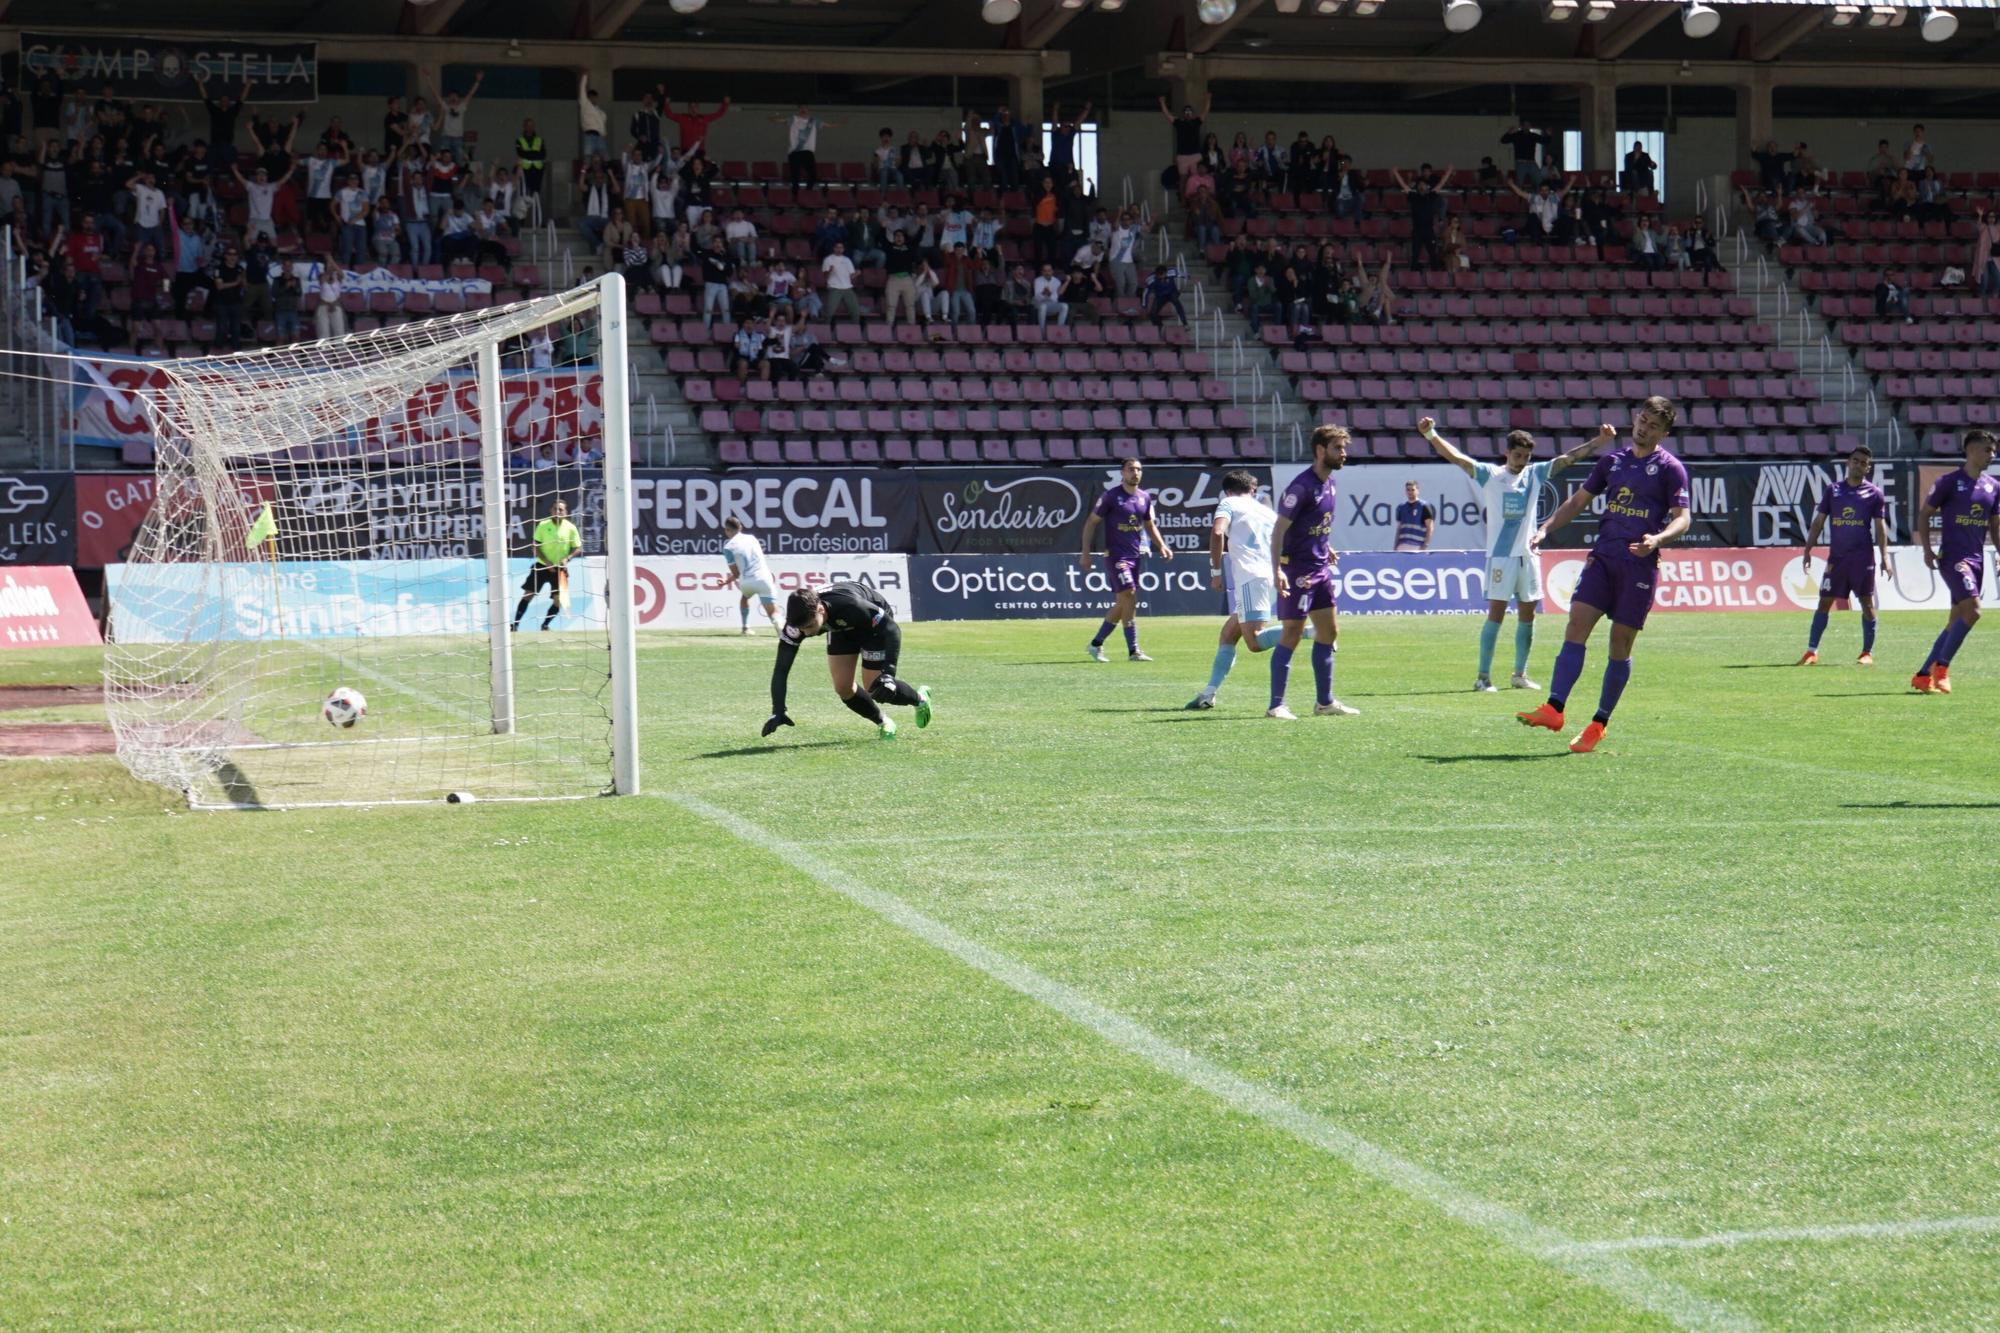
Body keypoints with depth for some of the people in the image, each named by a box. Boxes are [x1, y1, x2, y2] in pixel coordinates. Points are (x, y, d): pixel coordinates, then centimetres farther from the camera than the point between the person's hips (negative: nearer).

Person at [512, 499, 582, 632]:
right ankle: (515, 624, 0)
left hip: (560, 569, 1)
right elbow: (536, 547, -3)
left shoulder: (571, 528, -4)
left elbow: (577, 548, 2)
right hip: (542, 566, -1)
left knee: (558, 600, -5)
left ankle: (545, 625, 14)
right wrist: (547, 562, -15)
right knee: (527, 595, -6)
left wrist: (567, 558, -16)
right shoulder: (543, 525, -5)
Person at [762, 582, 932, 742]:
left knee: (874, 690, -9)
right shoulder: (799, 620, -33)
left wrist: (889, 672, -46)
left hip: (875, 623, -4)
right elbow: (781, 668, -31)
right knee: (843, 689, -7)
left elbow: (892, 629, -36)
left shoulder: (849, 605, -46)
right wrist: (778, 711, -41)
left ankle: (920, 698, 23)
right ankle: (884, 724, 20)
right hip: (841, 629, 4)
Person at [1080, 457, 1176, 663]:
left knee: (1122, 603, 9)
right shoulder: (1111, 496, -8)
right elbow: (1091, 523, -4)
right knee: (1129, 595, -16)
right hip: (1116, 555, -7)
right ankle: (1133, 651, -14)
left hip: (1135, 554, 7)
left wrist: (1161, 546, 6)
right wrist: (1085, 553, -9)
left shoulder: (1145, 497, 10)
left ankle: (1096, 644, 23)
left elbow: (1150, 525, 22)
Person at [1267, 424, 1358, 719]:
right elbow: (1279, 529, -20)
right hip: (1297, 570, -9)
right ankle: (1276, 705, -2)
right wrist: (1277, 570, -28)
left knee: (1328, 633, 12)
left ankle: (1325, 702, 20)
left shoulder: (1330, 484, 9)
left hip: (1320, 569, 9)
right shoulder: (1302, 486, -18)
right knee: (1291, 635, -7)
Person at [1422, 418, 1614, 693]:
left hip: (1528, 554, 5)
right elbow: (1455, 456, -11)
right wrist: (1431, 434, -24)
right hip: (1501, 555, -5)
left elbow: (1569, 457, 10)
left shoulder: (1535, 474, 9)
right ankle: (1483, 677, -5)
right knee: (1496, 614, -9)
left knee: (1527, 616, 8)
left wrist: (1599, 441, 2)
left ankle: (1520, 674, 19)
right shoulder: (1489, 475, -1)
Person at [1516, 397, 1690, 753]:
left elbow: (1682, 518, -6)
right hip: (1603, 556, 4)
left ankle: (1599, 724, 9)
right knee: (1576, 624, -11)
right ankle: (1554, 709, -18)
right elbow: (1579, 500, 21)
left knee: (1620, 643, 1)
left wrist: (1657, 539, -26)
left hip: (1640, 564, -4)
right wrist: (1546, 528, 9)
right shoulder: (1612, 460, 14)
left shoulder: (1670, 468, -1)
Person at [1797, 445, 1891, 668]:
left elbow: (1880, 526, 3)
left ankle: (1867, 653, 8)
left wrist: (1884, 556, -5)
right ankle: (1812, 651, 3)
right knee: (1824, 601, 0)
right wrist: (1808, 551, 4)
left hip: (1863, 557, -2)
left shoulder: (1874, 493, 3)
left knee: (1867, 603, -1)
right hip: (1836, 556, 2)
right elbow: (1819, 521, 10)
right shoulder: (1833, 490, 8)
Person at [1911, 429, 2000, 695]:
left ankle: (1923, 676, 12)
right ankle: (1941, 668, -14)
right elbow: (1924, 514, 0)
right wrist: (1927, 549, -10)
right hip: (1952, 556, -7)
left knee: (1956, 623, 6)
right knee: (1972, 609, -24)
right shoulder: (1950, 482, -5)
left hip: (1977, 560, 7)